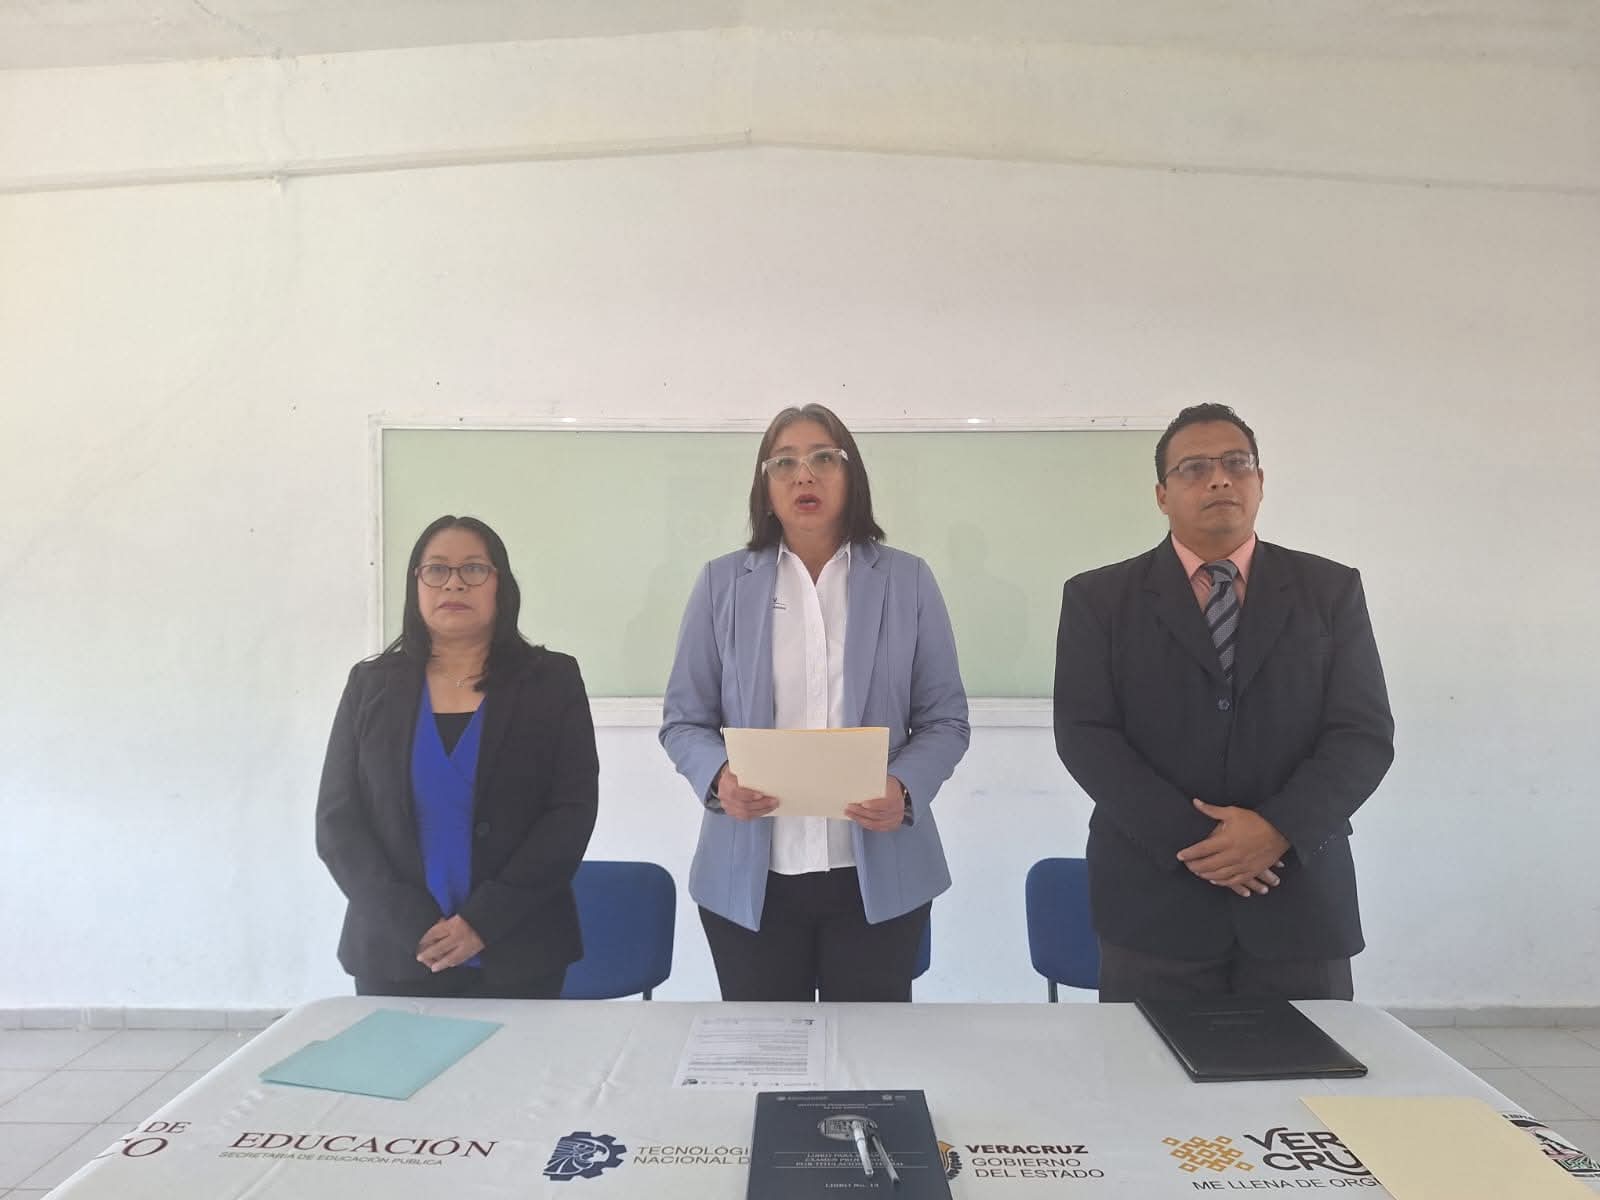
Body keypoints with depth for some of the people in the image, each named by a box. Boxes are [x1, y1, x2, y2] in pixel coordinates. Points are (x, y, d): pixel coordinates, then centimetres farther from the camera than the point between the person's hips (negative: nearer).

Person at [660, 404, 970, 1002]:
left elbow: (945, 720, 3)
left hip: (879, 877, 0)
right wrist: (718, 778, -16)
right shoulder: (722, 583, 4)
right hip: (750, 879, 0)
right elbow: (683, 719, 5)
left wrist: (905, 790, -16)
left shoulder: (908, 581, 3)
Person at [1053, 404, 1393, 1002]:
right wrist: (1189, 838, -14)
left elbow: (1364, 734, 1)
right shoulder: (1099, 598, 3)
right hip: (1154, 901, -1)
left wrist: (1279, 829, -14)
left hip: (1299, 897, 2)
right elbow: (1085, 735, -5)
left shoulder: (1331, 590, 7)